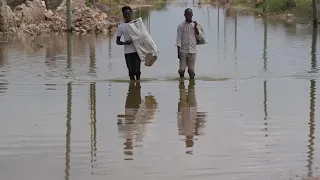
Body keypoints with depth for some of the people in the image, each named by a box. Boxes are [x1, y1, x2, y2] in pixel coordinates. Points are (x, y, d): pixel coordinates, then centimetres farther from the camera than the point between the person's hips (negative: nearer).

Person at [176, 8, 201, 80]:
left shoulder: (195, 25, 7)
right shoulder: (181, 26, 2)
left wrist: (195, 27, -9)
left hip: (193, 51, 1)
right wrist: (178, 51, -7)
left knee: (191, 70, 1)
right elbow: (179, 39, 0)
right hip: (183, 51, -1)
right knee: (182, 69, -3)